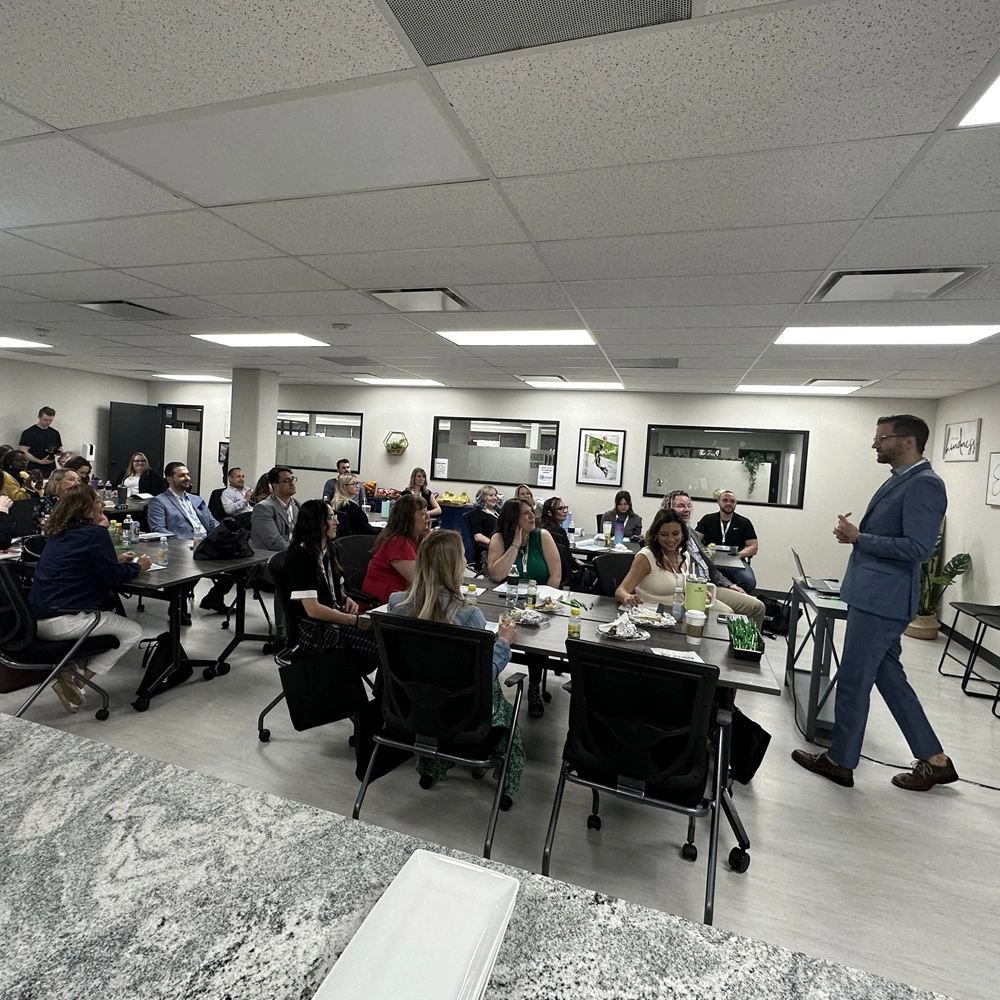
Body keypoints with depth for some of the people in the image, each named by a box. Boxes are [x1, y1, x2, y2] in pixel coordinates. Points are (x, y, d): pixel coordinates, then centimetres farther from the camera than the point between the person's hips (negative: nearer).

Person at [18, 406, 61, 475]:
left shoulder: (55, 433, 11)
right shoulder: (28, 433, -3)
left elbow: (60, 450, 16)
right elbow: (24, 452, -7)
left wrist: (55, 451, -7)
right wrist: (40, 461, -18)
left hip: (51, 470, 4)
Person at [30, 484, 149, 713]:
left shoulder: (58, 534, 13)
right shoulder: (95, 533, -12)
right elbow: (114, 576, -11)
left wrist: (116, 561, 22)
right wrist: (137, 566, 6)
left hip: (36, 620, 9)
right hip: (61, 622, -9)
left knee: (104, 613, 30)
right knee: (133, 631, 5)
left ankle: (68, 673, 14)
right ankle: (74, 682, 0)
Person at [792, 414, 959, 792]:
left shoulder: (924, 484, -16)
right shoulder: (899, 480, 13)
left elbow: (916, 548, -23)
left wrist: (858, 538, -17)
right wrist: (856, 532, 3)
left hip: (882, 599, -10)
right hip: (871, 594, 10)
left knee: (853, 680, 1)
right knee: (888, 675, 18)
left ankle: (840, 761, 17)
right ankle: (934, 759, 31)